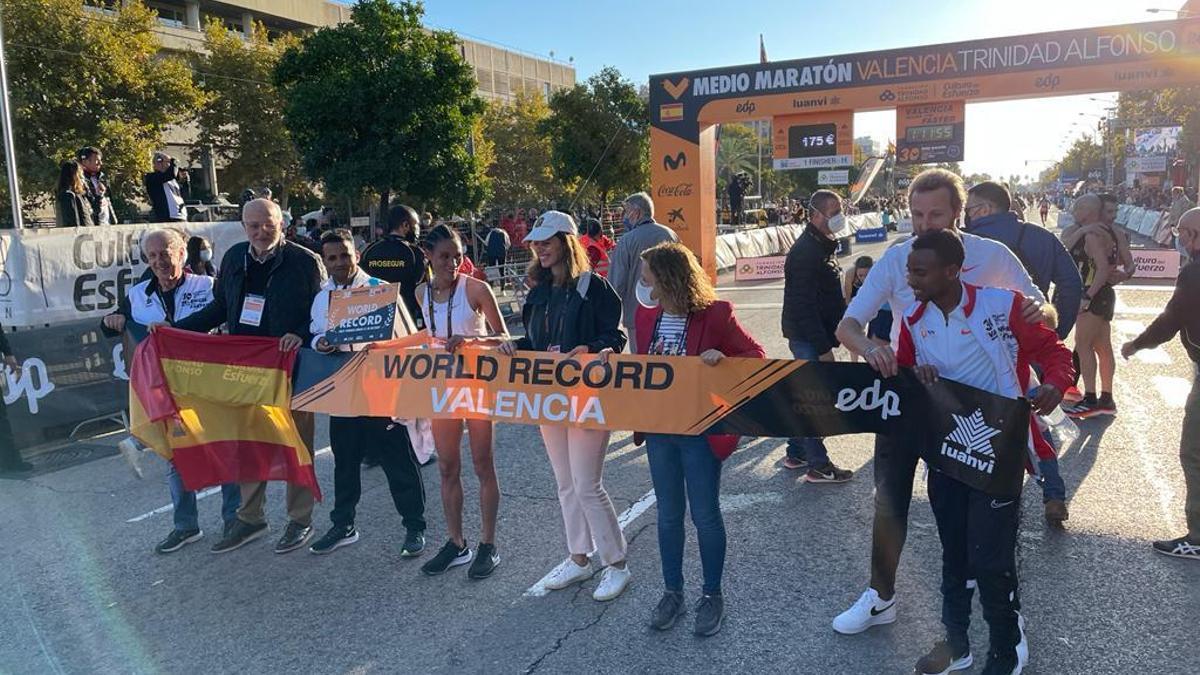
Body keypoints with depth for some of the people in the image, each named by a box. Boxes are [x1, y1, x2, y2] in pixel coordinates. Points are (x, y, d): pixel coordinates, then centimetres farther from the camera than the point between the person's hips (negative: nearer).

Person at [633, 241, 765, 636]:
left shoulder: (715, 314, -14)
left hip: (700, 430, -5)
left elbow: (757, 356, -9)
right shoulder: (646, 315, 2)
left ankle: (712, 596, 26)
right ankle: (672, 592, 32)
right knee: (668, 513, 15)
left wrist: (723, 359, -25)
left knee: (704, 515, 7)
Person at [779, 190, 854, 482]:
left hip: (815, 335, 10)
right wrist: (823, 347, -23)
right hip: (807, 337, -10)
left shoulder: (824, 246, 12)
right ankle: (818, 466, 4)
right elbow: (805, 305, -24)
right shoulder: (806, 251, -20)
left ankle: (796, 454, 28)